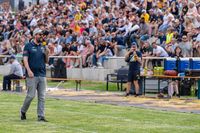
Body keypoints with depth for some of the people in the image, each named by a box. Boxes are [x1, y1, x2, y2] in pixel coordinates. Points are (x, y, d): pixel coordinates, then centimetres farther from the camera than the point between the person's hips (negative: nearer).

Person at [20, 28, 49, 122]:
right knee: (31, 95, -6)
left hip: (42, 75, 5)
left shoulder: (43, 47, 16)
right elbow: (25, 59, -7)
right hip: (32, 75, -5)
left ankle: (41, 116, 2)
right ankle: (23, 111, 15)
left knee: (42, 96, 1)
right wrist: (29, 70, -20)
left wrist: (47, 54, -3)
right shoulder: (28, 46, 0)